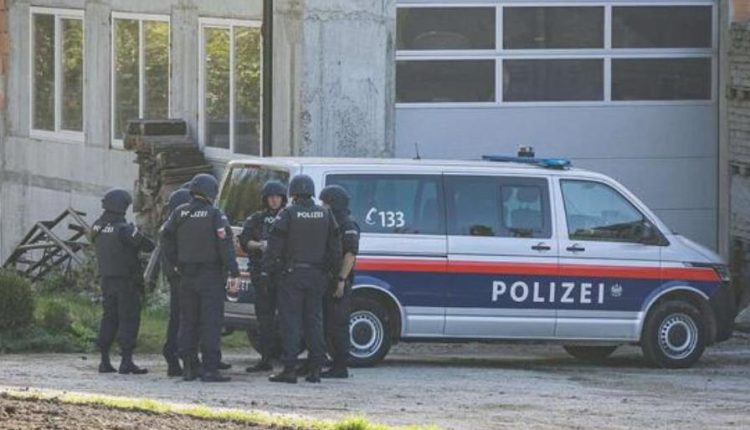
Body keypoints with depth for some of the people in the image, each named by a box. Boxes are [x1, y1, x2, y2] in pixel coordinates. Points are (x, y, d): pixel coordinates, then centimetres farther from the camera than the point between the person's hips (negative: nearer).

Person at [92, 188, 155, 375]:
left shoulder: (97, 228, 3)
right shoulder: (123, 229, -18)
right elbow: (146, 245, -15)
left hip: (106, 280, 7)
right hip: (126, 280, -7)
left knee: (109, 318, 14)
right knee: (129, 319, -2)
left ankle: (104, 361, 11)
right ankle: (126, 361, -7)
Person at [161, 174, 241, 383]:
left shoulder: (180, 213, 4)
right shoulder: (215, 215, -10)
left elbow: (166, 236, 7)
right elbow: (225, 245, -15)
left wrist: (175, 263, 17)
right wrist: (234, 273, -14)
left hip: (186, 276, 5)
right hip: (211, 276, -5)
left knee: (188, 321, 12)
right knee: (211, 322, -4)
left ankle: (189, 367, 12)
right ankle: (210, 369, -10)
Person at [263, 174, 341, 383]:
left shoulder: (287, 214, -7)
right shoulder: (325, 215, 8)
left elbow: (274, 247, -10)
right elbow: (335, 248, 11)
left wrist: (266, 272, -5)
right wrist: (332, 271, 18)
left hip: (292, 274, -4)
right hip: (317, 276, 4)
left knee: (291, 321, -3)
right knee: (314, 321, 10)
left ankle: (290, 370, -7)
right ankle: (315, 369, 8)